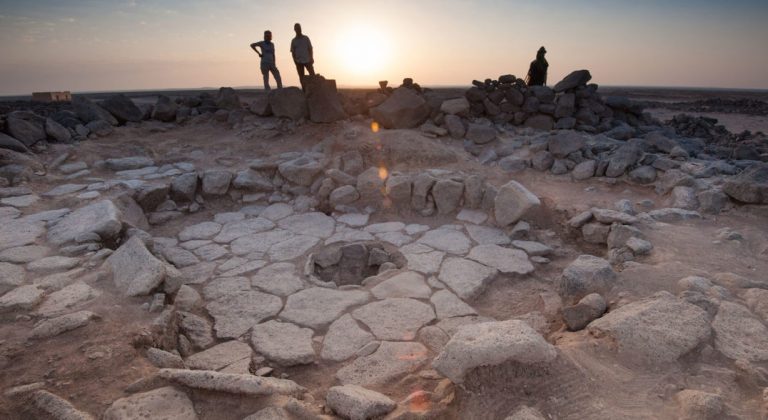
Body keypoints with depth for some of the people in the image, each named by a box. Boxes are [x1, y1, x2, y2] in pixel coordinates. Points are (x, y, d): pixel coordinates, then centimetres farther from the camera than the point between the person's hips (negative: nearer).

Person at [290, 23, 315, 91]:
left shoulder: (306, 38, 8)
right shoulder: (293, 41, 9)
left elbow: (310, 49, 5)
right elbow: (293, 52, 8)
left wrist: (311, 58, -6)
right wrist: (295, 60, -6)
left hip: (307, 60, -1)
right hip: (299, 62, 1)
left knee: (312, 74, -9)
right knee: (301, 76, 1)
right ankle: (304, 89, 3)